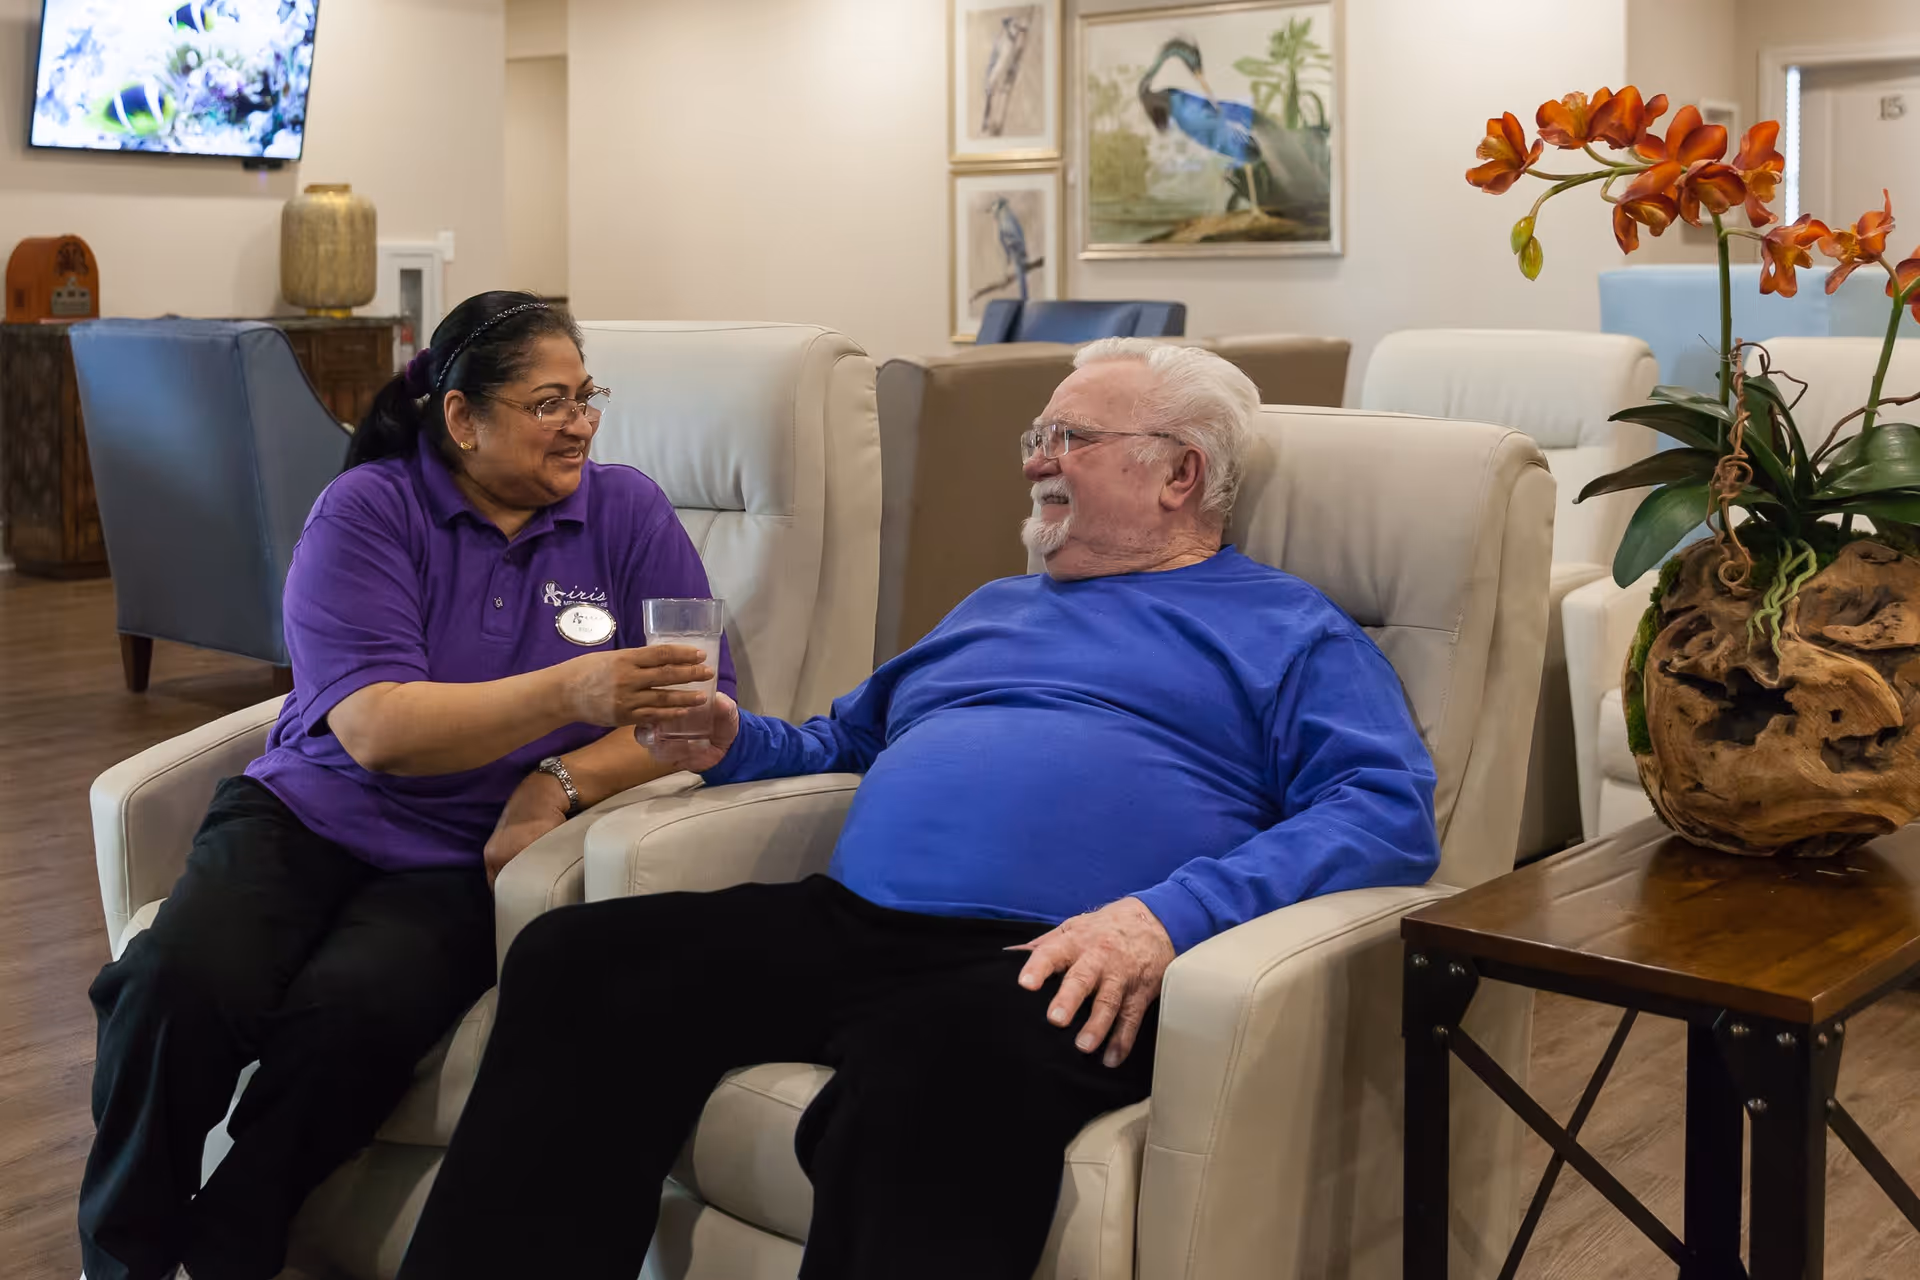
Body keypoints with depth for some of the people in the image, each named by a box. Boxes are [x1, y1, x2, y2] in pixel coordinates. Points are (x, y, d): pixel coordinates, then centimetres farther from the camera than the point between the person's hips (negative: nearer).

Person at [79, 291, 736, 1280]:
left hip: (466, 863, 0)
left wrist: (562, 781, -17)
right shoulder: (367, 510, -1)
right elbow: (375, 728, -15)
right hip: (310, 815, 0)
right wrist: (573, 692, -29)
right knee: (183, 981, -29)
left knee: (351, 1010, -31)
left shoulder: (626, 512, 5)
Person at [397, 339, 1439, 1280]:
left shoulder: (1288, 631, 12)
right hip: (848, 922, 7)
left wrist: (1168, 914, -19)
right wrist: (734, 745, 18)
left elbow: (1389, 812, -4)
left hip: (1042, 967, -6)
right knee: (576, 960, -17)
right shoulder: (994, 609, 33)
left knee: (924, 1082, -40)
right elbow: (847, 739, 42)